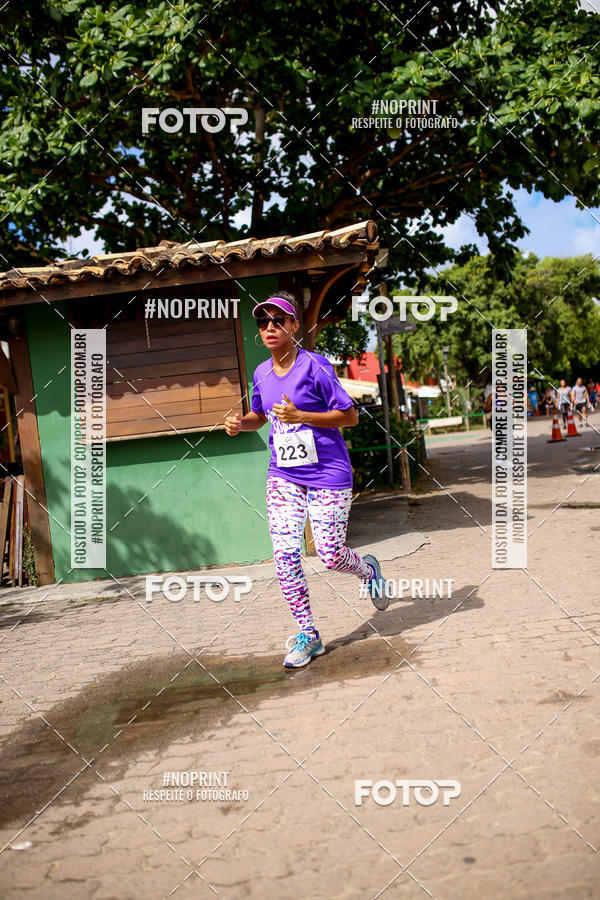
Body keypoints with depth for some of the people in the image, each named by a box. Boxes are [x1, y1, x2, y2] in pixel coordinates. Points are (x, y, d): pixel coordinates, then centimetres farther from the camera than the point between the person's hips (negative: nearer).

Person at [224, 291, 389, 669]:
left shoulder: (315, 366, -12)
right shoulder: (261, 373, 7)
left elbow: (350, 415, -12)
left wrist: (299, 416, -22)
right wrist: (241, 423, 1)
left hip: (328, 473, -5)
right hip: (283, 475, 5)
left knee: (330, 555, -3)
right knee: (285, 555, -5)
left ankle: (368, 569, 34)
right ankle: (308, 635, 8)